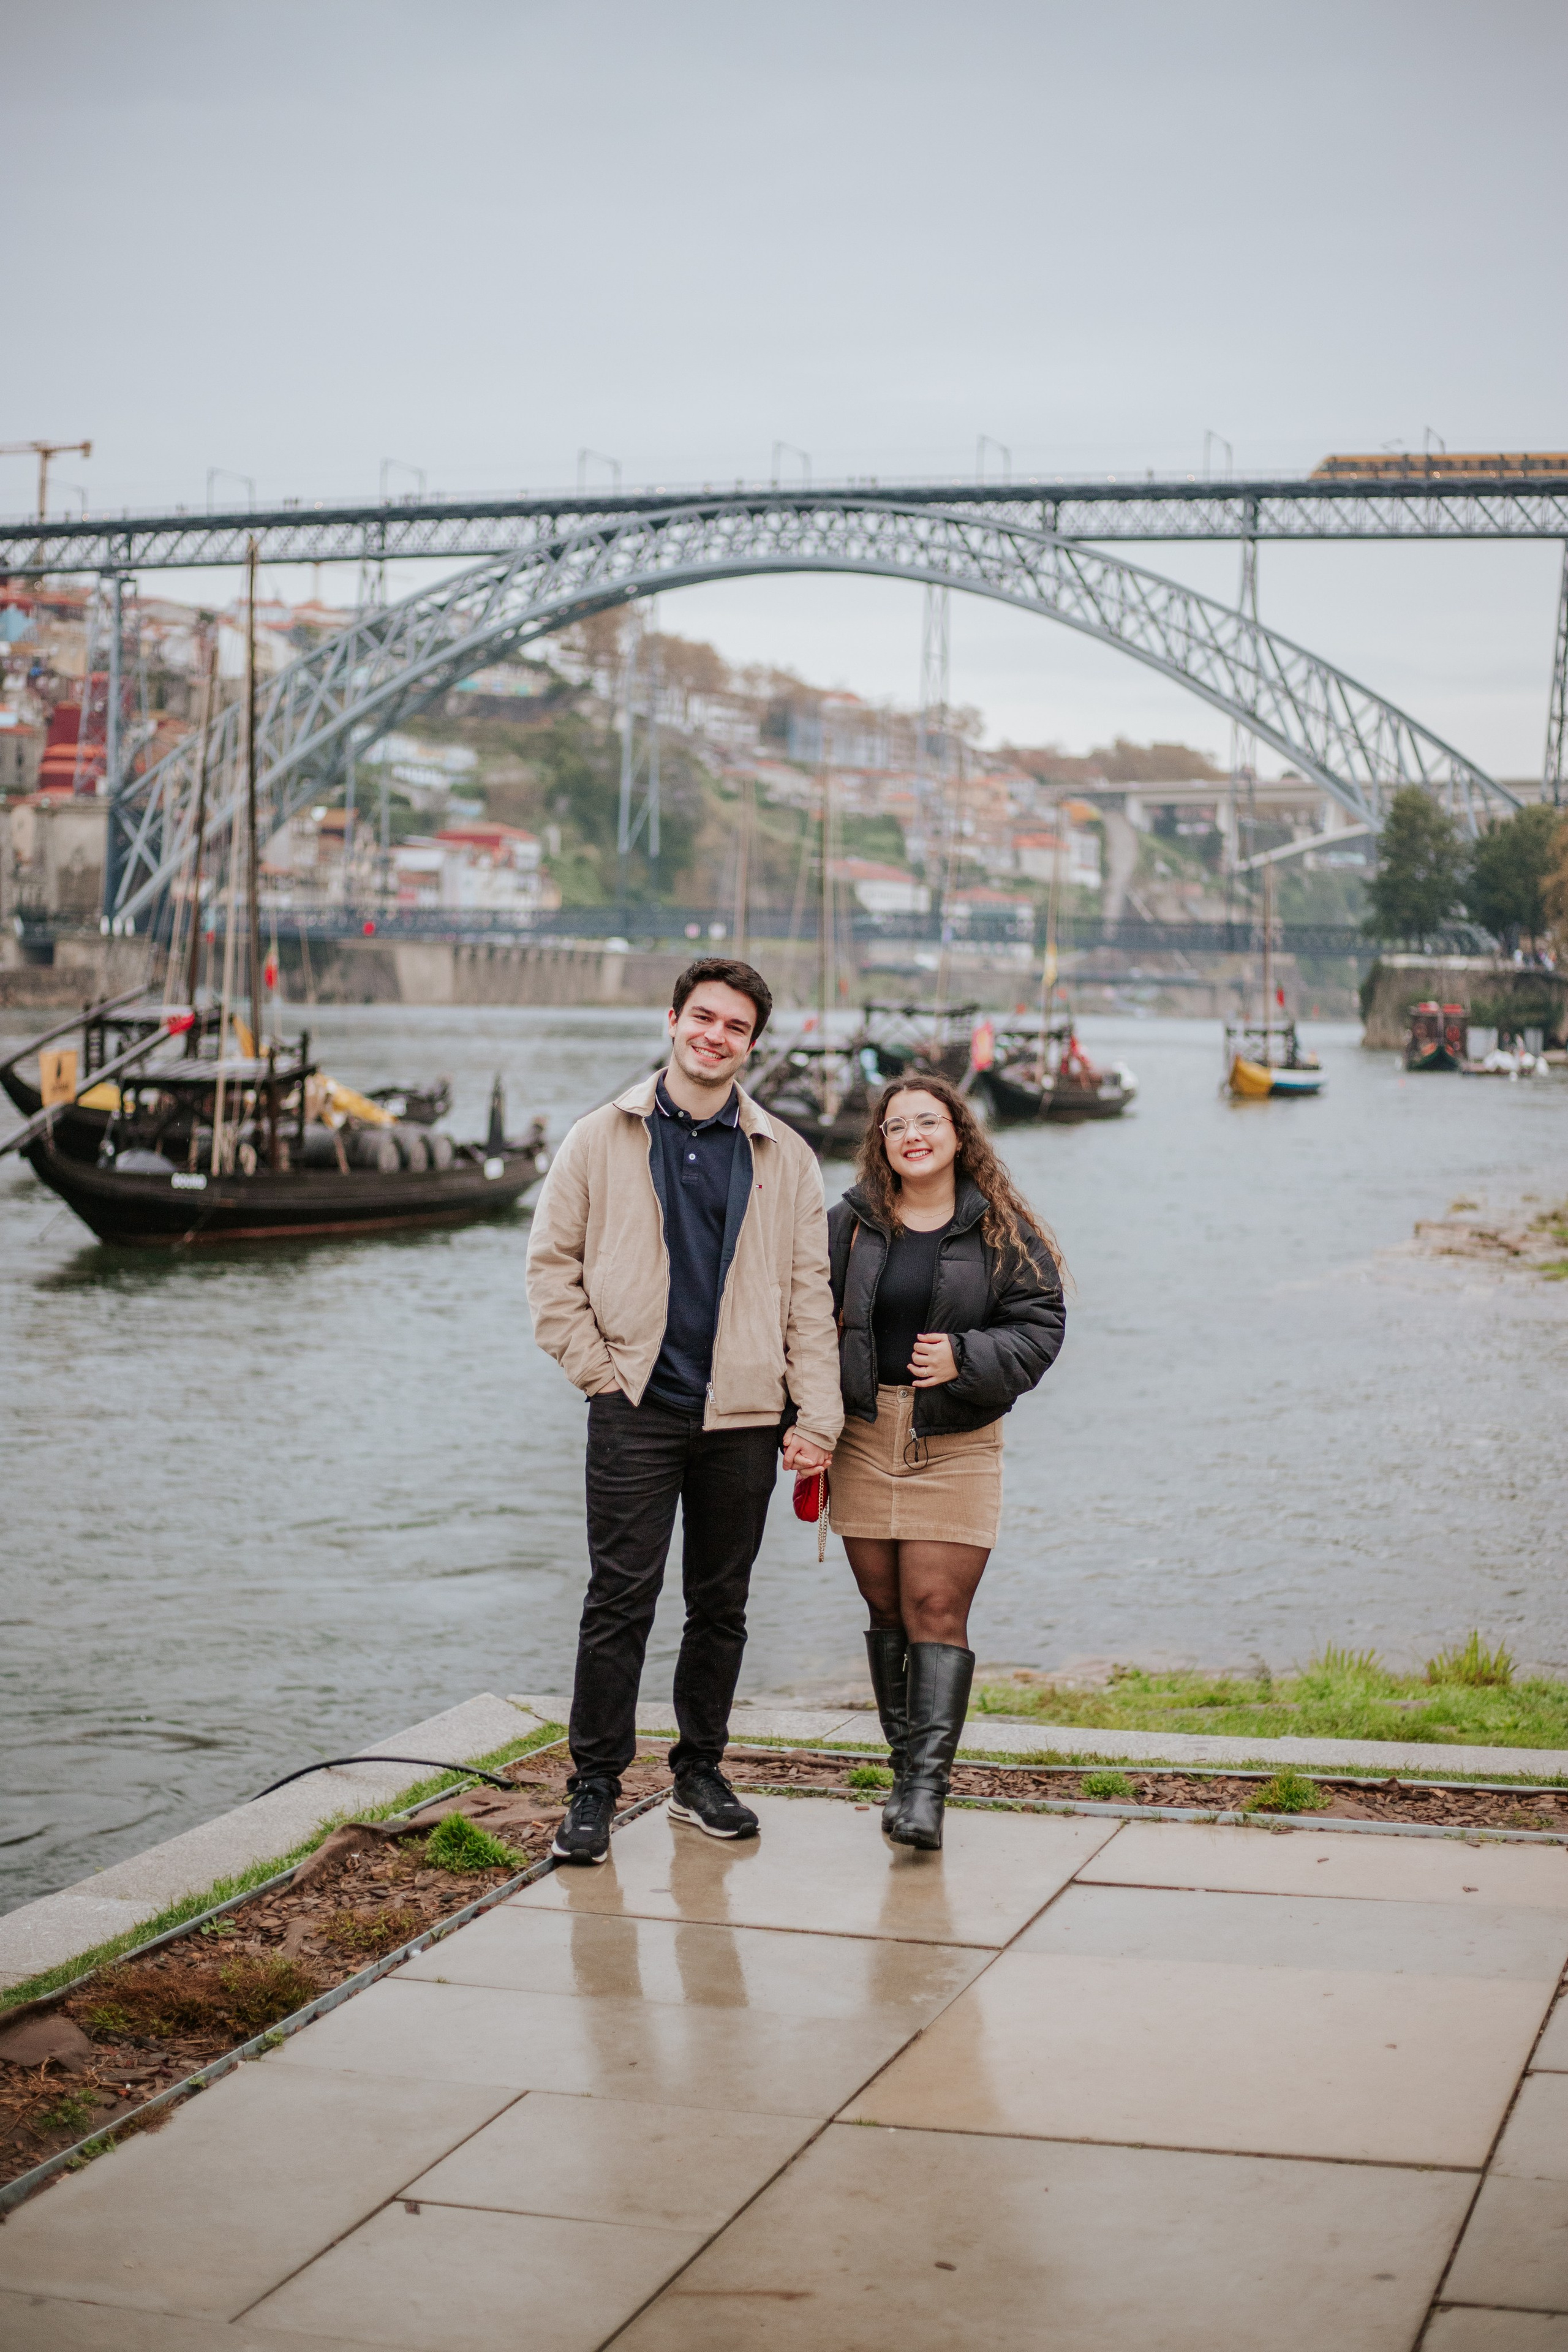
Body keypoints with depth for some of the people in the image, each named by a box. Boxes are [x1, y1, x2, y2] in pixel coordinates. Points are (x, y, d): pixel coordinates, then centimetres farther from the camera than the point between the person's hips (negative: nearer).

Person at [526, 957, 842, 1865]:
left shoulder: (785, 1158, 9)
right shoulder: (603, 1140, 5)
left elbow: (810, 1293, 8)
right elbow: (553, 1263, 6)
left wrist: (818, 1417, 1)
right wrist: (596, 1368, -3)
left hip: (743, 1415, 2)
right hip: (637, 1409, -2)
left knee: (722, 1604, 10)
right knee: (621, 1600, -5)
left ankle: (701, 1771, 24)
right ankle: (596, 1787, 4)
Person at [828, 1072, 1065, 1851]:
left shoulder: (1003, 1232, 3)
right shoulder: (849, 1225, 7)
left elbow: (1039, 1328, 0)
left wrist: (963, 1359, -16)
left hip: (958, 1443, -2)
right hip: (865, 1437, 2)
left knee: (936, 1610, -9)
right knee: (887, 1611, 6)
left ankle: (927, 1787, -11)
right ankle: (905, 1770, 17)